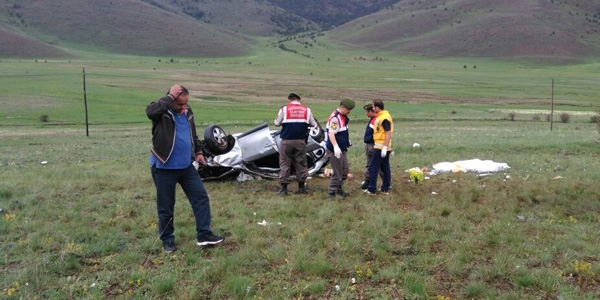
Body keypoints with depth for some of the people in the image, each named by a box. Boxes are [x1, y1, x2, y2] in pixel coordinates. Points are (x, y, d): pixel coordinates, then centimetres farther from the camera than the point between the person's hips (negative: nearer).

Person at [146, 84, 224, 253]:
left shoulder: (187, 111, 6)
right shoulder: (160, 111, -13)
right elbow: (150, 112, -39)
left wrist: (198, 151, 16)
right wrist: (170, 97, -33)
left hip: (186, 166, 6)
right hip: (164, 168, -6)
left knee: (201, 197, 3)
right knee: (166, 207, 5)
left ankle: (204, 235, 12)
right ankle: (167, 240, 22)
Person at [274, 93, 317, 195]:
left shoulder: (284, 109, -2)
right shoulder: (307, 110, 4)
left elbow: (277, 123, 0)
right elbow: (313, 124, 7)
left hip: (286, 141, -2)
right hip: (300, 141, 2)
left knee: (284, 164, 4)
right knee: (301, 163, 10)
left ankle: (284, 188, 3)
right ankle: (301, 187, 14)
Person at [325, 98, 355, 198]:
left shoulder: (344, 116, 10)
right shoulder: (335, 118, -22)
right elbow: (331, 133, -32)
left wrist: (347, 141, 34)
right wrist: (335, 146, -44)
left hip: (342, 149, 10)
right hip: (335, 150, -10)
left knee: (345, 170, 17)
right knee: (337, 173, -4)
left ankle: (338, 189, 31)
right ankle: (331, 192, 9)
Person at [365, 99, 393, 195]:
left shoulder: (384, 117, -17)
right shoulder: (381, 116, 14)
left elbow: (388, 133, -22)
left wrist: (384, 147, -25)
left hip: (381, 146, -10)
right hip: (383, 147, 10)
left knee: (373, 168, -3)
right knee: (385, 168, 12)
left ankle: (371, 189, 1)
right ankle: (385, 189, 18)